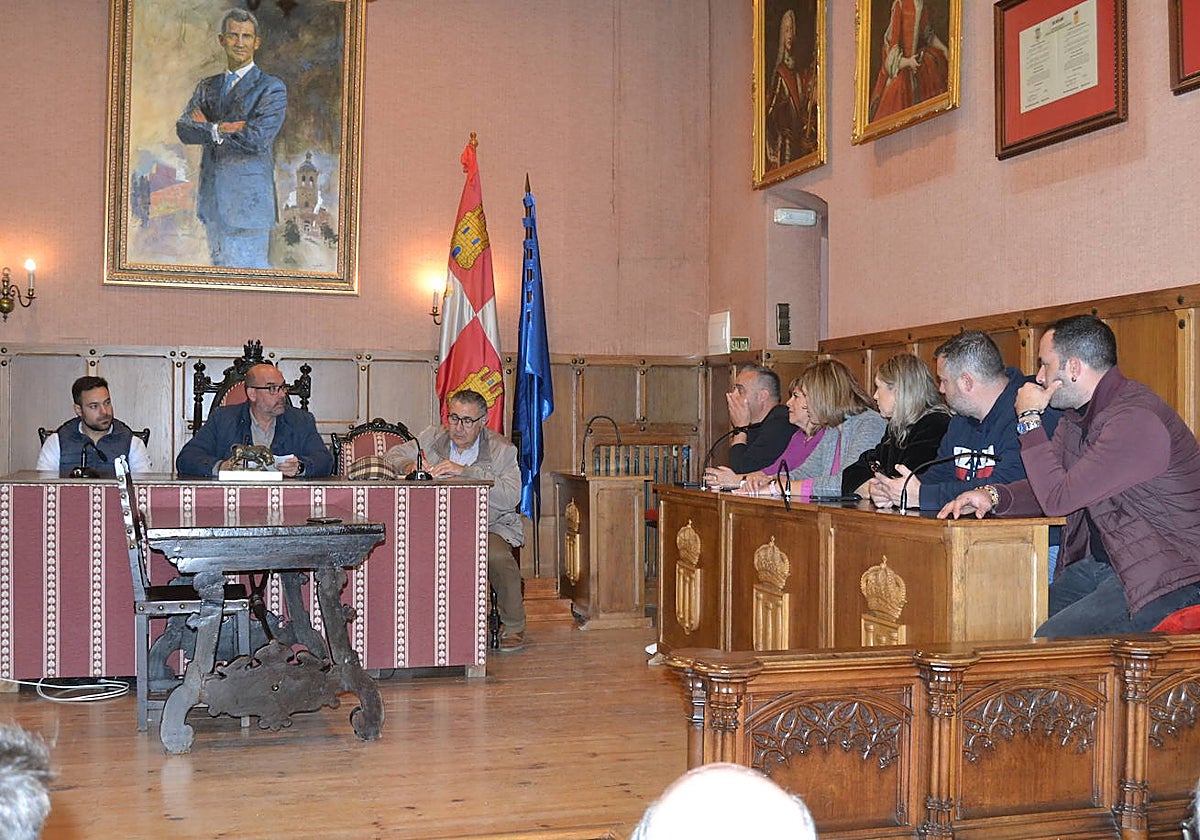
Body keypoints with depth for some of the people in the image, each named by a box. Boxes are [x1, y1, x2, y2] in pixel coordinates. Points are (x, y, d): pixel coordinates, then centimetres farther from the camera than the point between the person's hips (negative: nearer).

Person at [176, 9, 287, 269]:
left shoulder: (272, 88, -3)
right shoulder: (207, 86, 15)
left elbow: (257, 139, -16)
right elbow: (183, 128, 1)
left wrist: (206, 128, -6)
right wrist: (219, 129, -17)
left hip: (249, 200, -6)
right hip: (212, 201, 6)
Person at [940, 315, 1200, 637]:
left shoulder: (1136, 420, -21)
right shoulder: (1076, 415, 11)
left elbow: (1058, 499, -22)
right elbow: (1045, 491, 14)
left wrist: (1030, 421, -13)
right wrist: (992, 495, -7)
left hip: (1166, 575, -9)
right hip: (1097, 563, 9)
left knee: (1048, 644, -25)